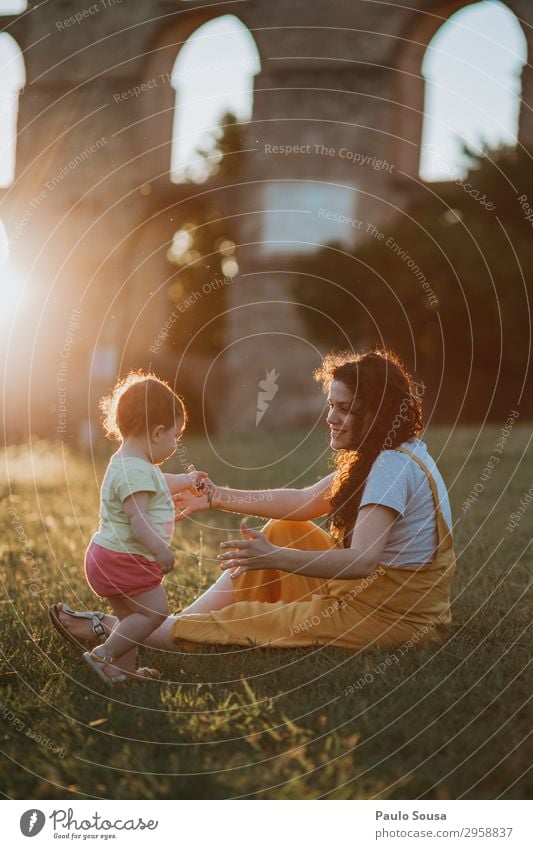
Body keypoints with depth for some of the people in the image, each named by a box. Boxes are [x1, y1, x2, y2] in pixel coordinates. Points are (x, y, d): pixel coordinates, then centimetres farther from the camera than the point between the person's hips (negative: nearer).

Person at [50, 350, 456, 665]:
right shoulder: (380, 456, 10)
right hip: (367, 595, 10)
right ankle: (176, 622, 6)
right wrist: (218, 497, 10)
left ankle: (109, 631, 7)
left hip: (391, 617, -10)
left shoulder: (394, 465, -21)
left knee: (240, 619, -7)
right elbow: (306, 502, 13)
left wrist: (276, 559, -43)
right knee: (283, 532, 9)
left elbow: (363, 561, -33)